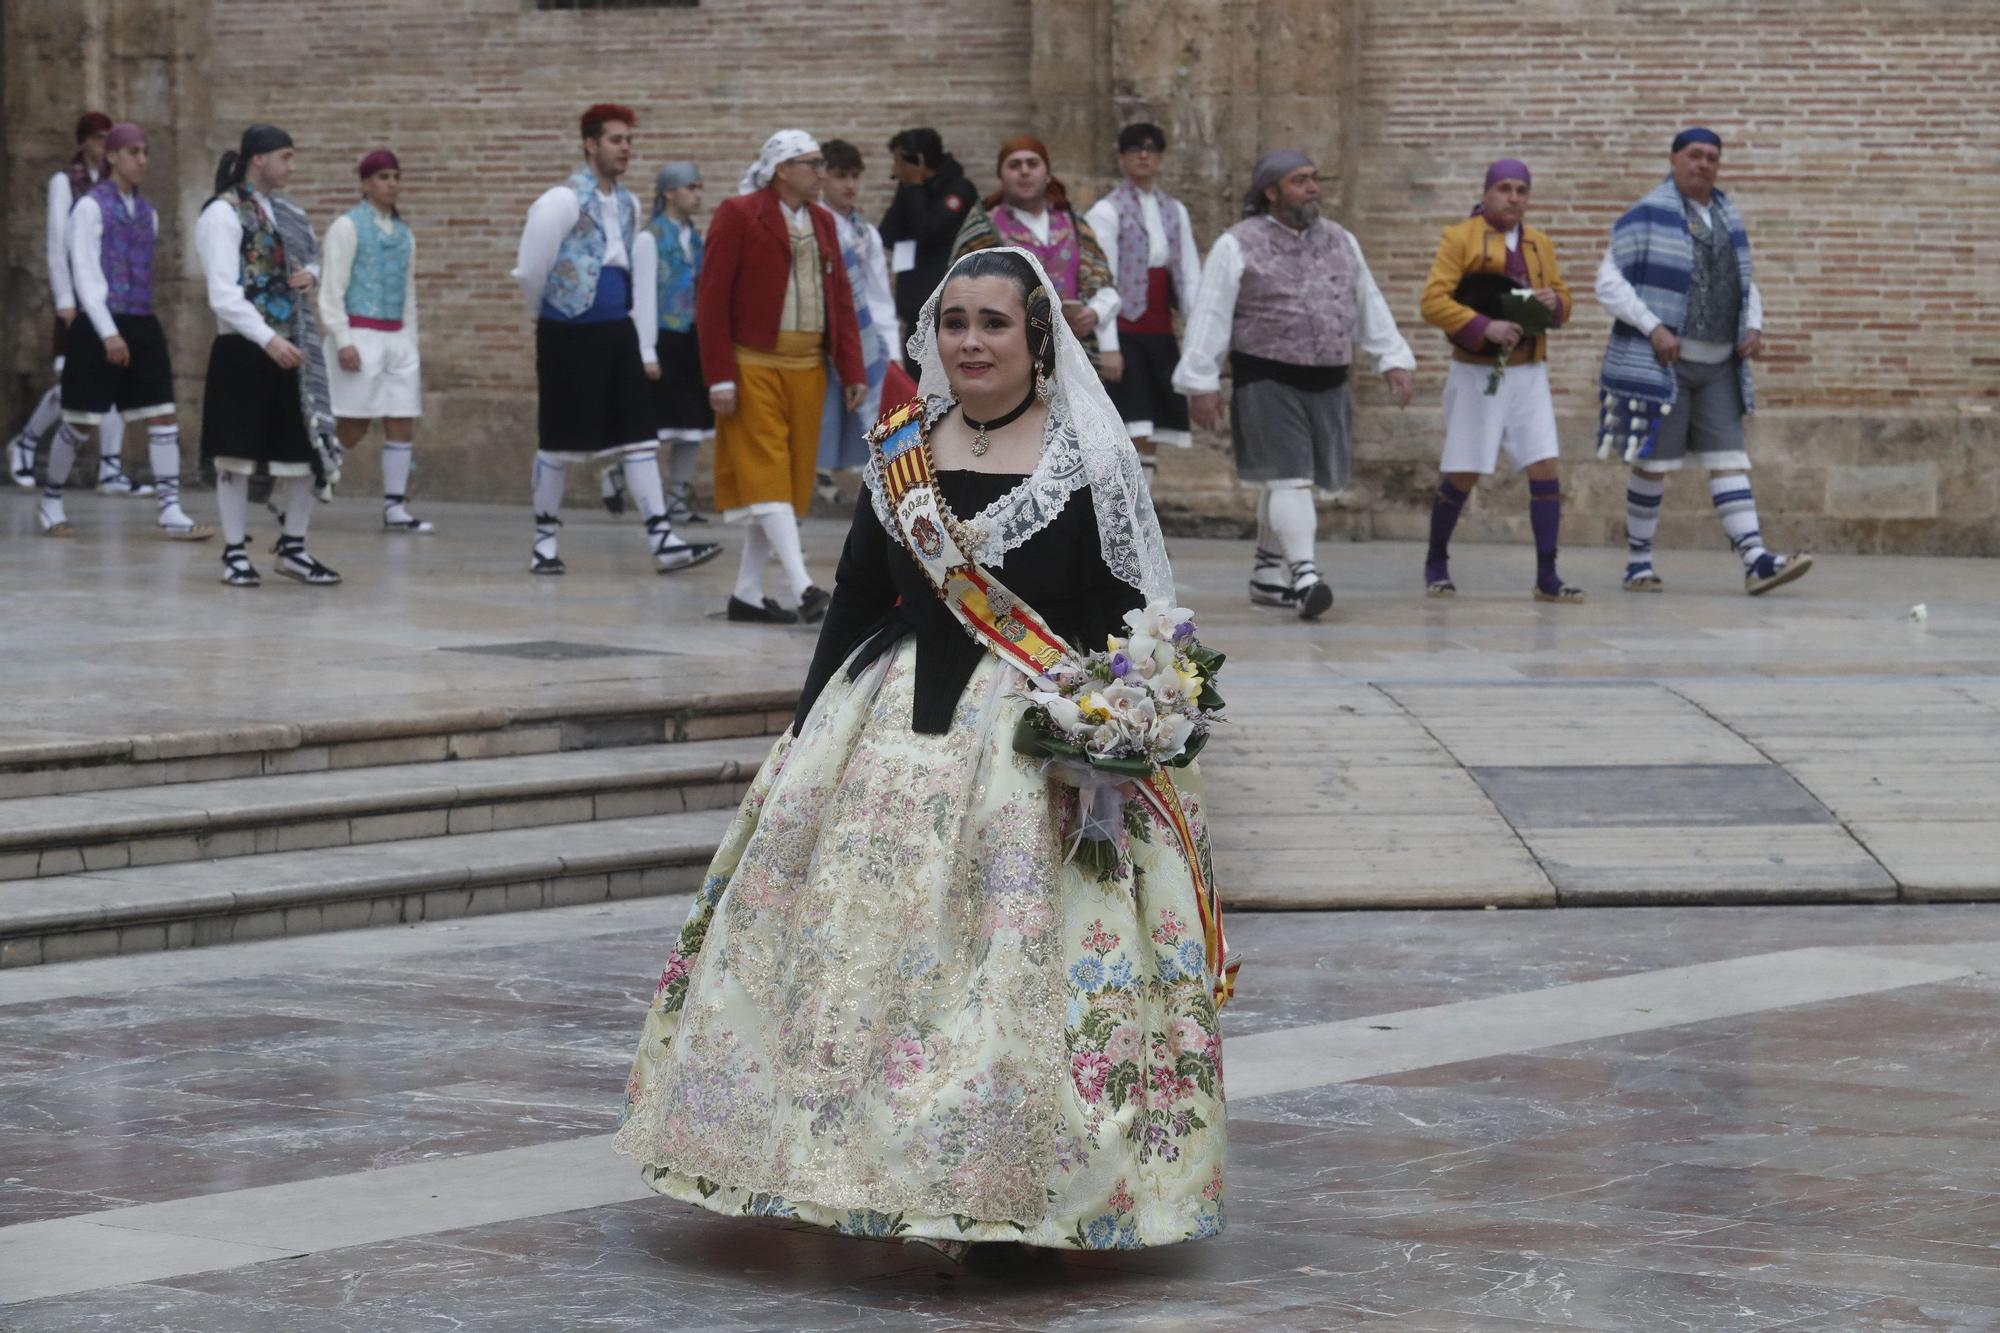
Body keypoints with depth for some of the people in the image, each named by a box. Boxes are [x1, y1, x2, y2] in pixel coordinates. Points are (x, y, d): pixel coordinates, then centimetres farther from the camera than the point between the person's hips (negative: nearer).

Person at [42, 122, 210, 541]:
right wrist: (108, 333, -20)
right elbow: (85, 274, -13)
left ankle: (172, 514, -5)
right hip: (99, 328, -6)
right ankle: (50, 503, 20)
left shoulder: (147, 214, 13)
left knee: (164, 417, -3)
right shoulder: (91, 207, -7)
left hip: (142, 326, 6)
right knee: (79, 422, 2)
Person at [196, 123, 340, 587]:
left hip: (285, 348, 8)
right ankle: (235, 552, 7)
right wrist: (268, 339, -29)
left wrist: (306, 277, 2)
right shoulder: (223, 214, -11)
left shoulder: (279, 211, 13)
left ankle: (292, 547, 19)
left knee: (302, 449, 8)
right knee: (238, 453, -1)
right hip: (241, 351, -7)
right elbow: (224, 295, -19)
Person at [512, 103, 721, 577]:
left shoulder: (628, 204, 10)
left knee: (640, 436, 1)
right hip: (569, 334, -7)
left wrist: (637, 326, 16)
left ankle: (662, 541, -2)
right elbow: (530, 271, -11)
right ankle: (545, 541, 15)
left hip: (617, 332, 7)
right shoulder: (563, 201, -14)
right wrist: (549, 310, 5)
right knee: (560, 441, 2)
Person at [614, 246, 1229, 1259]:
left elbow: (1124, 616, -4)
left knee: (1015, 964, -7)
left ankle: (1009, 1194, 2)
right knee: (868, 942, 1)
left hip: (1041, 746, -4)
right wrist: (807, 734, 9)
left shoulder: (1087, 458, -3)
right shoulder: (900, 449, 9)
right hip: (895, 729, 4)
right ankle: (907, 1182, 12)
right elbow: (855, 600, 13)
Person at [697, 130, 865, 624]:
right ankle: (802, 588, -21)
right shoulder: (738, 216, -6)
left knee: (790, 478, 7)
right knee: (765, 472, -12)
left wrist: (852, 369, 4)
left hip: (807, 368, 7)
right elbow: (712, 300, -9)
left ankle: (747, 593, 14)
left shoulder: (821, 222, 14)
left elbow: (840, 300, 14)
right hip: (754, 366, -7)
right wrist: (720, 376, -14)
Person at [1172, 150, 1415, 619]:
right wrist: (1200, 383, -11)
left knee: (1290, 477, 12)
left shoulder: (1340, 242, 13)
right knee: (1288, 476, -14)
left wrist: (1393, 360, 8)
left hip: (1328, 384, 6)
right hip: (1268, 382, -6)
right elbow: (1210, 316, -7)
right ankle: (1304, 576, -23)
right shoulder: (1238, 246, -5)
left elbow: (1370, 307, 17)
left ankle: (1267, 573, 23)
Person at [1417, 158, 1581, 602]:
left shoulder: (1539, 244, 12)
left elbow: (1562, 303, 18)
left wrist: (1554, 303, -6)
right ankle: (1436, 565, 23)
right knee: (1462, 476, 2)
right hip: (1476, 373, -4)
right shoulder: (1459, 238, -4)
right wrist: (1484, 327, -23)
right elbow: (1433, 301, -12)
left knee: (1544, 468, -7)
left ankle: (1547, 577, -5)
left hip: (1528, 374, 4)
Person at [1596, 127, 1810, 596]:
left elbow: (1746, 286, 23)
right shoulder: (1648, 217, -7)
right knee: (1654, 464, -1)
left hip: (1718, 365, 6)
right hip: (1661, 362, -6)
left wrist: (1754, 328, 3)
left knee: (1729, 460, -3)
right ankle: (1638, 564, 11)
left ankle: (1756, 561, -11)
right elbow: (1610, 281, -10)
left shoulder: (1728, 219, 12)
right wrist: (1653, 328, -19)